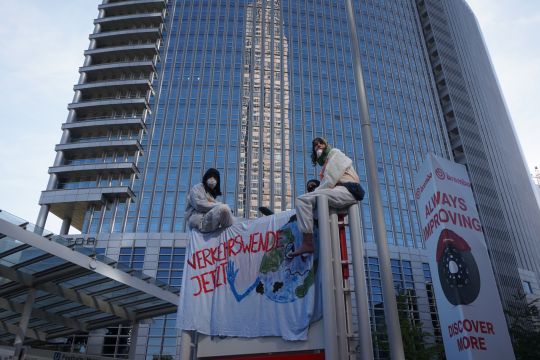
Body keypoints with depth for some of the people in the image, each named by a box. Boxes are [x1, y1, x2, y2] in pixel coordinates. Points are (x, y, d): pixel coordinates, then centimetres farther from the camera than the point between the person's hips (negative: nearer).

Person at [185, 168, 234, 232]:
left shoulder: (211, 193, 31)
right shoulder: (197, 188, 8)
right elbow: (199, 205, -10)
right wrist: (219, 205, -10)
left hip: (209, 221, 8)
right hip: (199, 222, -8)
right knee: (223, 208, -27)